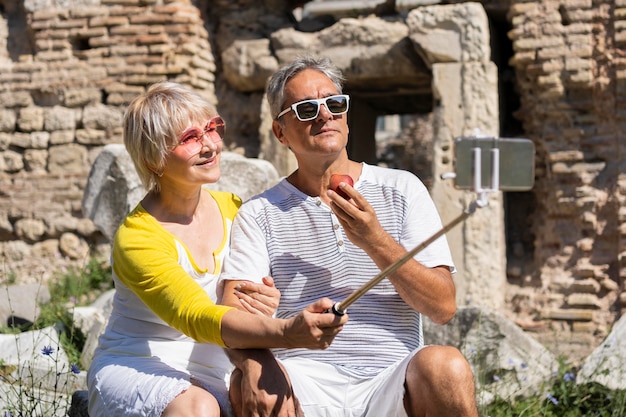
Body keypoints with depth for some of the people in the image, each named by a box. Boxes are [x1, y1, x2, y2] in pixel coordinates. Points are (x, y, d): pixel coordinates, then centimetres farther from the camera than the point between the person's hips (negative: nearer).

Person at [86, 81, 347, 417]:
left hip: (211, 372, 5)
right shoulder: (136, 238, -17)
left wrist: (271, 297, -12)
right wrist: (287, 333, -48)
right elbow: (197, 317, -32)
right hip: (135, 368, -5)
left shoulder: (234, 209, 2)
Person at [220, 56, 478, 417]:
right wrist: (255, 361, -29)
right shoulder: (260, 214, 8)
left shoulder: (402, 190, 9)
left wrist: (375, 241, -13)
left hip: (391, 379, 1)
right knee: (252, 386, -34)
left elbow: (443, 307, 1)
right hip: (305, 381, -1)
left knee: (445, 367, -32)